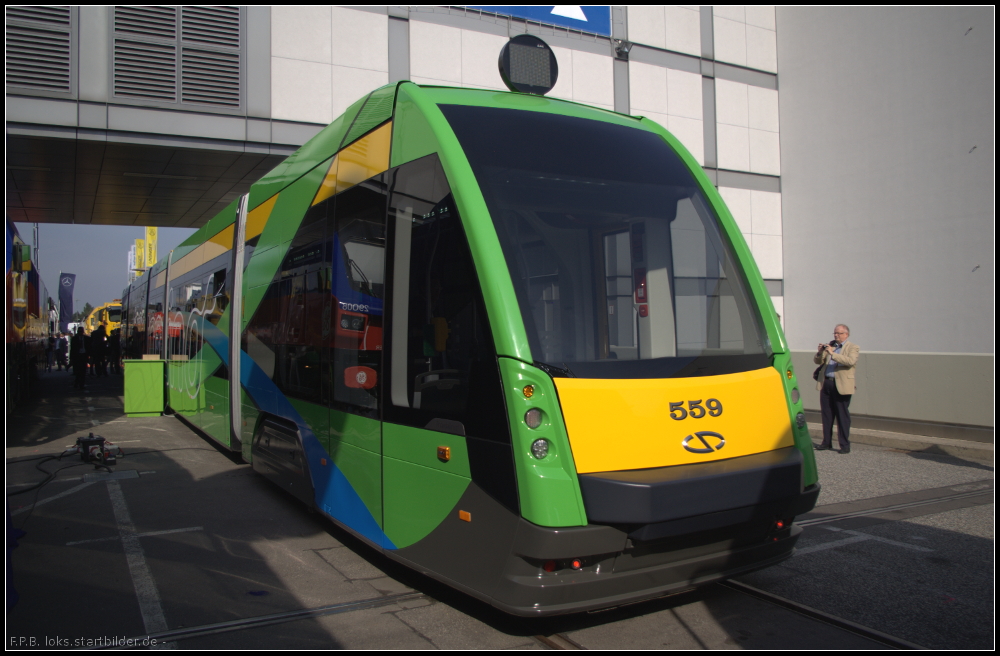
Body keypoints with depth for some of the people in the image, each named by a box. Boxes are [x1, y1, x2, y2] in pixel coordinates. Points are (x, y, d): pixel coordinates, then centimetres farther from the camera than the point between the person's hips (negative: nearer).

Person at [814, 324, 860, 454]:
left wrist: (832, 353, -23)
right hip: (826, 384, 5)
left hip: (841, 385, -5)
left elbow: (851, 361, -18)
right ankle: (826, 442, 17)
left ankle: (845, 445, 3)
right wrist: (820, 353, -5)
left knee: (842, 415, -2)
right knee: (826, 414, 9)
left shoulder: (853, 347, 2)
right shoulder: (829, 346, 17)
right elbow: (818, 361, 16)